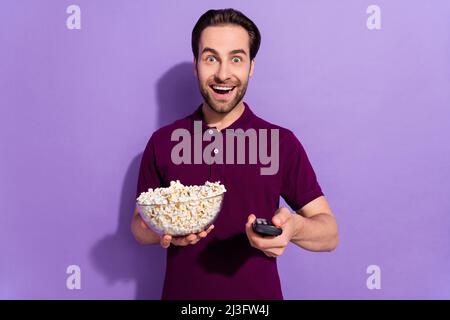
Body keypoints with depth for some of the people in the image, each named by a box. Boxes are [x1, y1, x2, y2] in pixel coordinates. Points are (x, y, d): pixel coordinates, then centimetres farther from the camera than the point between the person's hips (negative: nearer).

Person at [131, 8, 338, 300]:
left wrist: (294, 227, -28)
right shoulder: (162, 142, -6)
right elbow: (139, 226, 1)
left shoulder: (282, 143, -10)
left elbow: (330, 234, -7)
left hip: (258, 294, 0)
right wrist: (163, 231, -20)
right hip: (182, 294, 1)